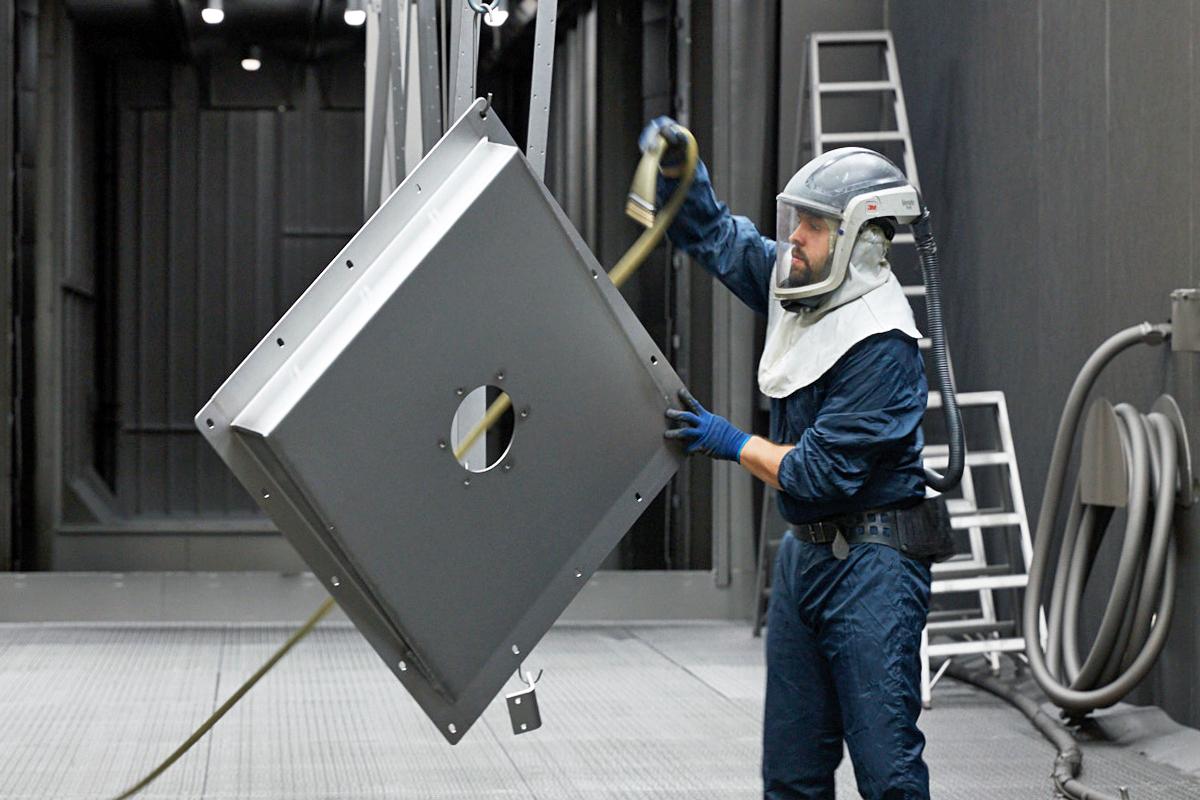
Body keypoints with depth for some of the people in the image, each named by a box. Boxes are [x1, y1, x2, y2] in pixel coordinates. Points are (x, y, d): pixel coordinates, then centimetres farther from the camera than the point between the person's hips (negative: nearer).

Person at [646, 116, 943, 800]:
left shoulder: (883, 346, -21)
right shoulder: (801, 284, 4)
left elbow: (817, 474, -21)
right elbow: (710, 231, 18)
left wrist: (729, 443, -7)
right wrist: (676, 167, -1)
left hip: (872, 563, -9)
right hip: (805, 552, 9)